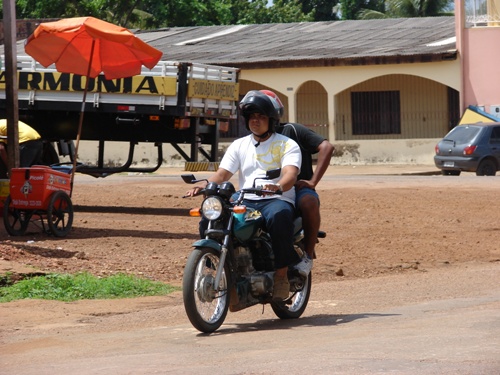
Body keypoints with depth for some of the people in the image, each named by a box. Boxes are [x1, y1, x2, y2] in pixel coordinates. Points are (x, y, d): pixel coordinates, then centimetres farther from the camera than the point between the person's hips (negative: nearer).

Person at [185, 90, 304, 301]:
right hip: (245, 202, 4)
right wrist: (203, 187, -15)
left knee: (279, 216, -41)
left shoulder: (287, 145, 5)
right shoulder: (239, 145, 18)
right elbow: (222, 173, 8)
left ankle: (281, 276, -28)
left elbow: (291, 173, -14)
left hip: (278, 200, -4)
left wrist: (279, 186, -38)